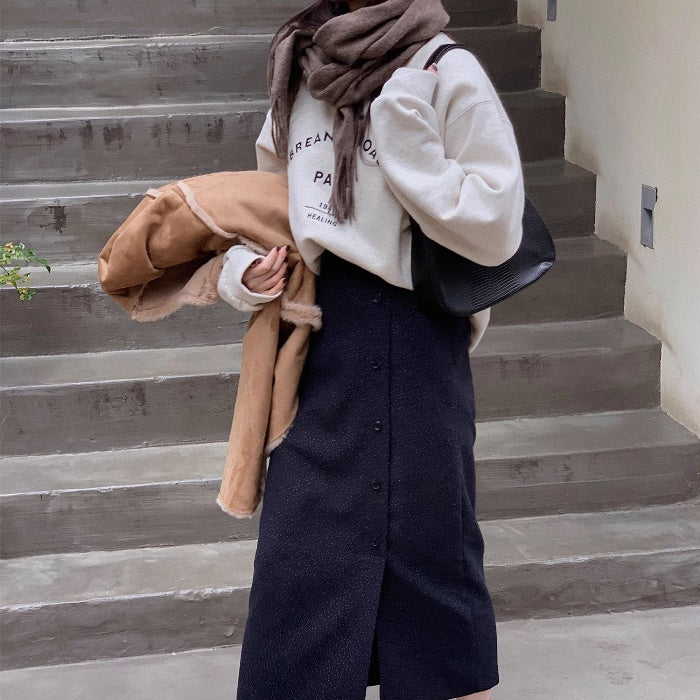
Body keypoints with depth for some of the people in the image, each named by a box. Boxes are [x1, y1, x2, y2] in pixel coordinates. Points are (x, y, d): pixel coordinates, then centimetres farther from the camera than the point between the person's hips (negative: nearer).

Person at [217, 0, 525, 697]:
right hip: (315, 330, 5)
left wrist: (399, 118, -18)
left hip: (408, 338, -5)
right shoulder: (301, 70, 11)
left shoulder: (446, 72, -7)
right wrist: (245, 273, 0)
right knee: (303, 546, 10)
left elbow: (495, 228, -14)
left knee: (426, 537, 6)